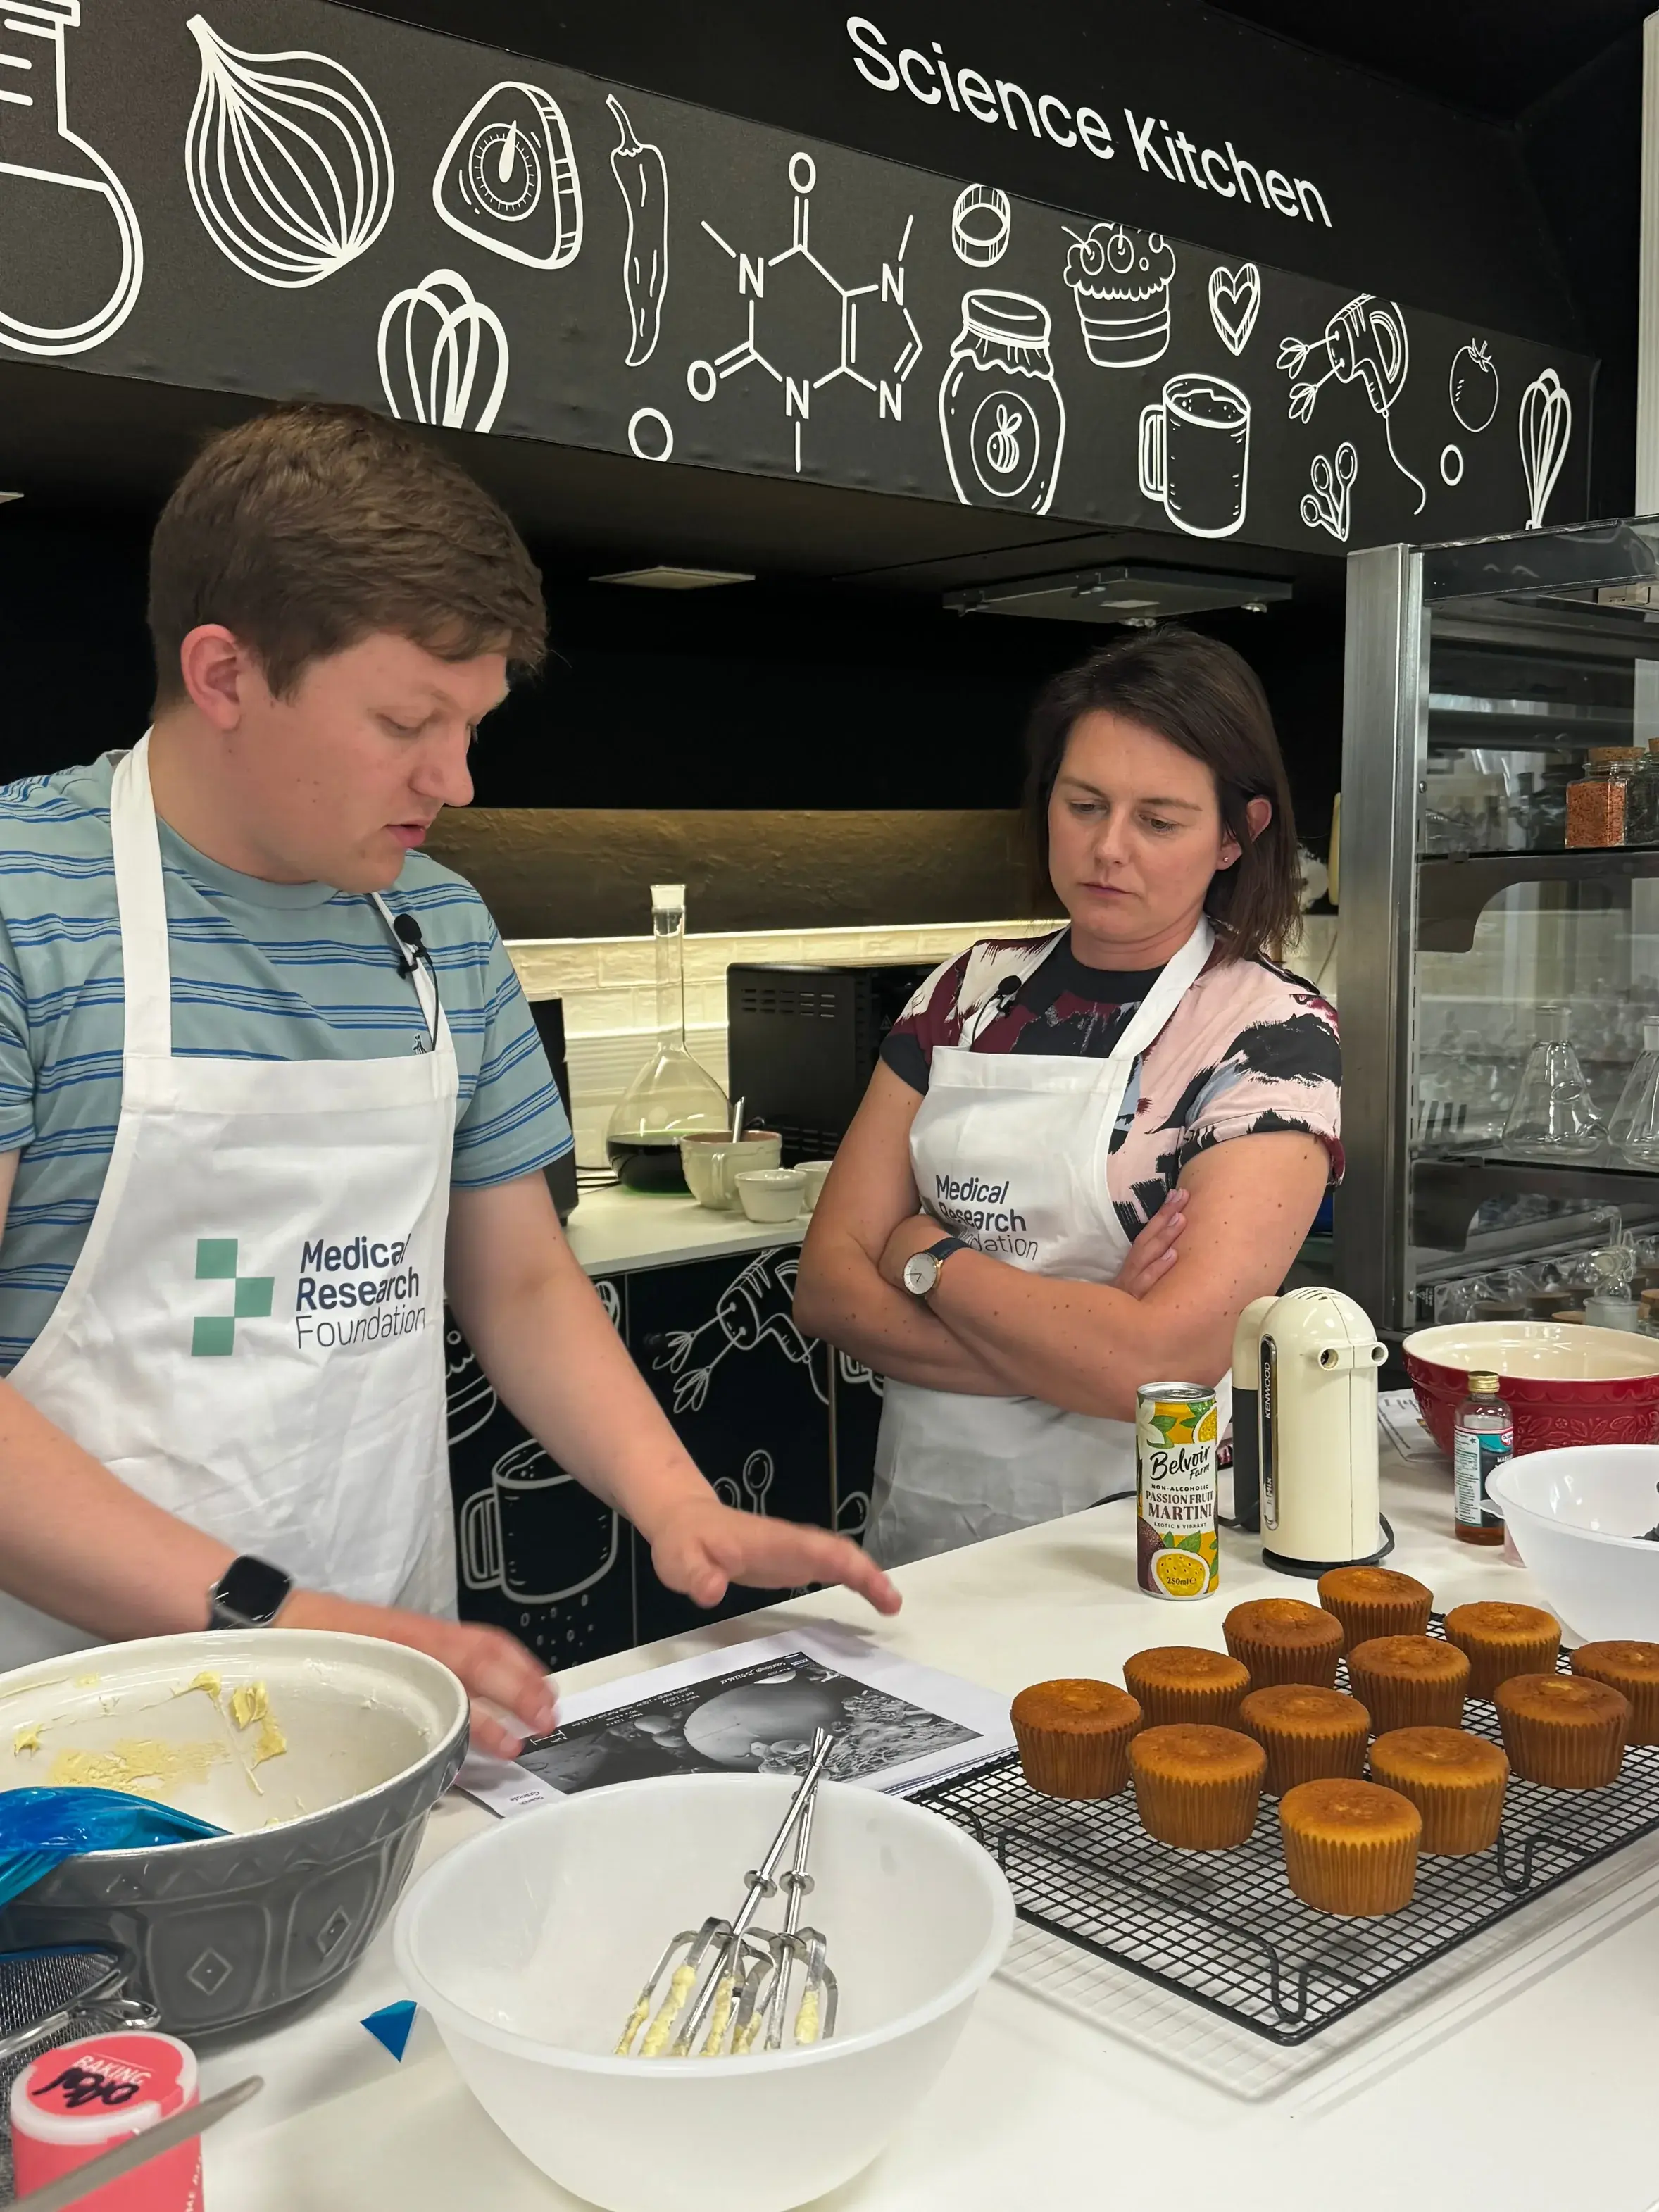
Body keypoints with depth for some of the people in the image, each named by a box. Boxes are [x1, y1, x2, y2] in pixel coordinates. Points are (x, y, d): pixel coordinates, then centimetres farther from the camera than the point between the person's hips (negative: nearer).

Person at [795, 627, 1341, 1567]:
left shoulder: (1275, 1033, -8)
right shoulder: (969, 993, 6)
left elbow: (1156, 1364, -19)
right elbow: (829, 1284, 0)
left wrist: (928, 1259, -6)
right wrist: (1072, 1343, -14)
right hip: (919, 1515, 3)